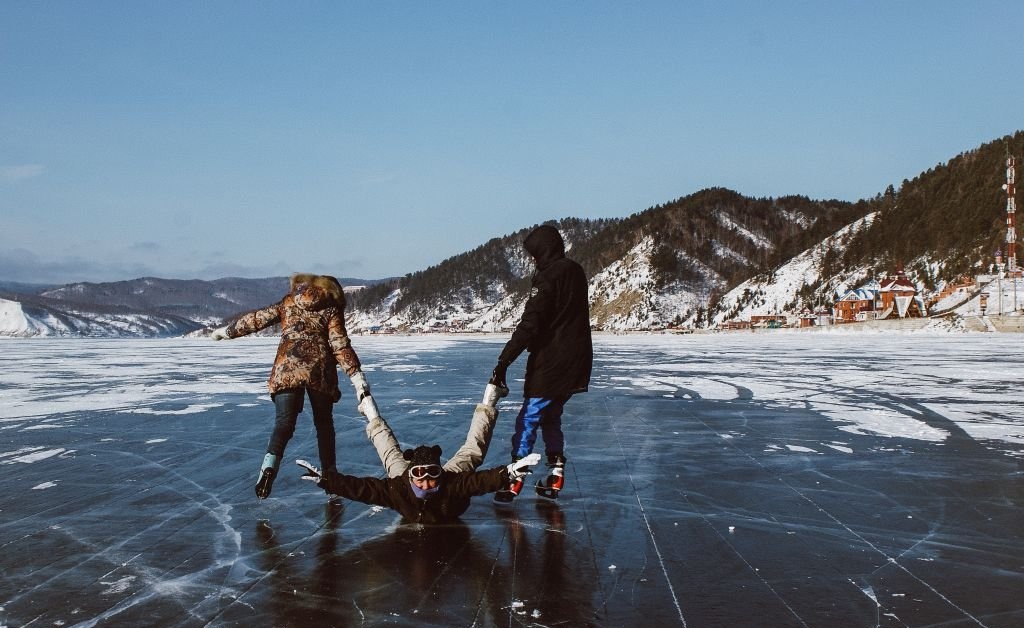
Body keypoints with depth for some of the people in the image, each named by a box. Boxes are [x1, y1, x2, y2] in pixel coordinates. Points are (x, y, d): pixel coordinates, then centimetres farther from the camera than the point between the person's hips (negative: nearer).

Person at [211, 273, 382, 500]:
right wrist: (360, 383, -7)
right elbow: (341, 345, -1)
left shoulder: (289, 302, 19)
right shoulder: (331, 309, 11)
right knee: (324, 423, 16)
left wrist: (225, 331, 38)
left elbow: (257, 319, 22)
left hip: (286, 368, 1)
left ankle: (269, 466, -29)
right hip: (319, 370, -1)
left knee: (284, 423, -3)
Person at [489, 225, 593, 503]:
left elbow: (529, 325, -22)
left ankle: (514, 479, 0)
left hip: (551, 363, -8)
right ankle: (555, 476, 18)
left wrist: (504, 361, -21)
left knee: (529, 418, -1)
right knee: (551, 416, 18)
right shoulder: (576, 272, 11)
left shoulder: (548, 277, -15)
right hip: (577, 361, 8)